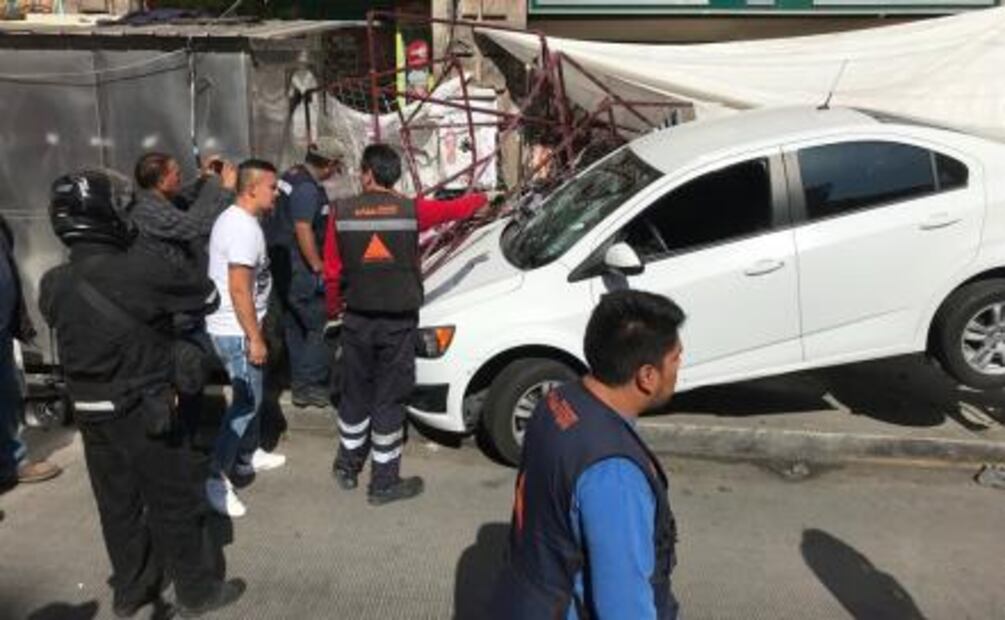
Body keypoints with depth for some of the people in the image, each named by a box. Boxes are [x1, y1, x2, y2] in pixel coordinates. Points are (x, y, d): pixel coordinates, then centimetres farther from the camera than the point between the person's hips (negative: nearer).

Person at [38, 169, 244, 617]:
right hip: (142, 411, -6)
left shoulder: (52, 283, -3)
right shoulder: (142, 270, -22)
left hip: (89, 412, 6)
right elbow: (208, 298, -10)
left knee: (117, 504, 20)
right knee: (175, 503, 10)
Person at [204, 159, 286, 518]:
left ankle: (247, 457, 34)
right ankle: (216, 478, 0)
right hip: (236, 331, -10)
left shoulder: (233, 219, 11)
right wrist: (255, 338, -21)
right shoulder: (244, 227, -21)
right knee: (247, 401, -5)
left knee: (251, 395, 20)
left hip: (228, 326, 10)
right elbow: (239, 289, -26)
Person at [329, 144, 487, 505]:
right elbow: (457, 210, 10)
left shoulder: (342, 212, -4)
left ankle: (348, 467, 33)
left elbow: (333, 270, 1)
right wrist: (483, 198, 31)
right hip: (398, 322, -2)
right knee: (388, 399, 5)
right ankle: (384, 482, 15)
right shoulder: (412, 210, -7)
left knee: (355, 393, 18)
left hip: (357, 319, 2)